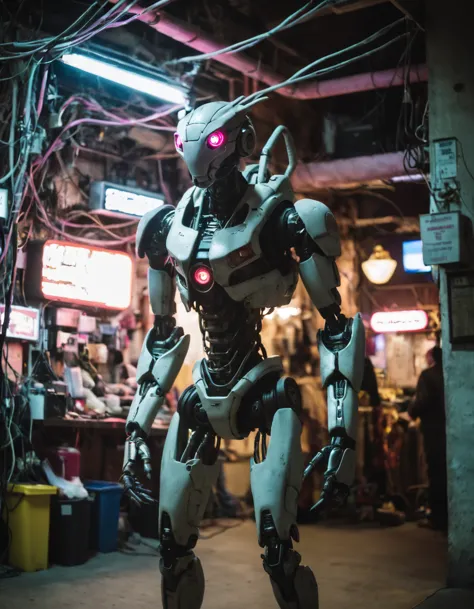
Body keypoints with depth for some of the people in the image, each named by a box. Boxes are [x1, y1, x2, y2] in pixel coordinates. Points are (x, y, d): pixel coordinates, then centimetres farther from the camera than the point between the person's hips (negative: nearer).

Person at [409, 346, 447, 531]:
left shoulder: (428, 375, -8)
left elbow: (423, 401, -19)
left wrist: (412, 412, 0)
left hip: (434, 431, -5)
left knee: (437, 474, 1)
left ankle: (438, 518, 4)